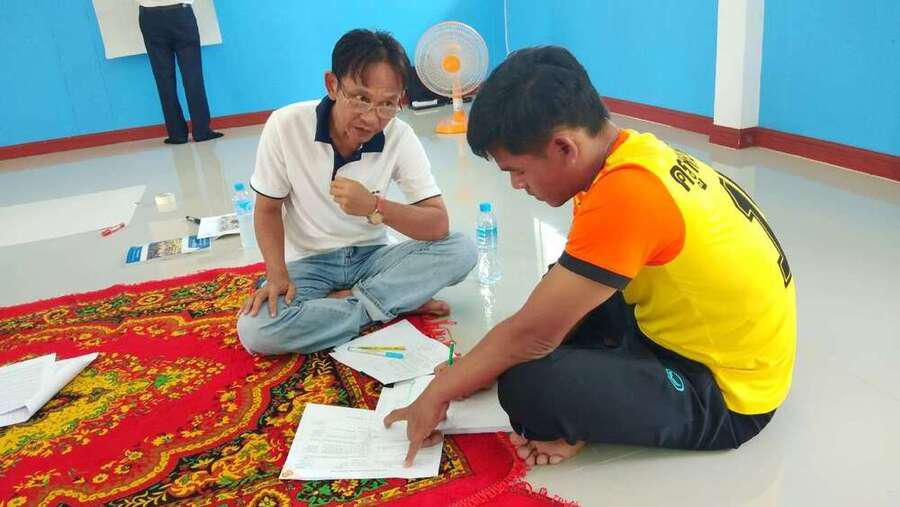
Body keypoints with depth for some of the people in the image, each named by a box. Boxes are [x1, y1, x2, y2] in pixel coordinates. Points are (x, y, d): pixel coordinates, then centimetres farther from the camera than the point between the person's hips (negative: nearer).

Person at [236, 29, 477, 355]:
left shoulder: (400, 137, -15)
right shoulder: (285, 126, -17)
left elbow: (438, 225, -17)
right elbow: (268, 209, -4)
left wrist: (375, 207, -33)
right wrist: (277, 275, -20)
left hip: (371, 257, 1)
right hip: (308, 263, 0)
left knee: (461, 250, -23)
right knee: (254, 330, -30)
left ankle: (345, 302, -17)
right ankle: (398, 303, -18)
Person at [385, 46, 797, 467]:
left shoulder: (624, 194, -30)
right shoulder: (639, 151, -2)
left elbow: (531, 336, -23)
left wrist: (435, 395, -9)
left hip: (727, 398, -9)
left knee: (528, 385, -27)